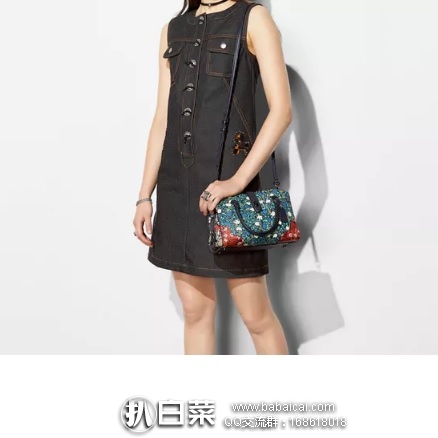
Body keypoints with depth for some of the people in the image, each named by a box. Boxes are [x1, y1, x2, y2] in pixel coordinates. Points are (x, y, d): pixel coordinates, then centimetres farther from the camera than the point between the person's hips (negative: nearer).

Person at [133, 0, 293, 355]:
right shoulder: (173, 30, 16)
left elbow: (282, 110, -10)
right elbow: (162, 119, 14)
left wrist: (238, 180, -19)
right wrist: (145, 195, 9)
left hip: (227, 180, -5)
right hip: (177, 182, 5)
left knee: (256, 315, 1)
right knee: (196, 310, 10)